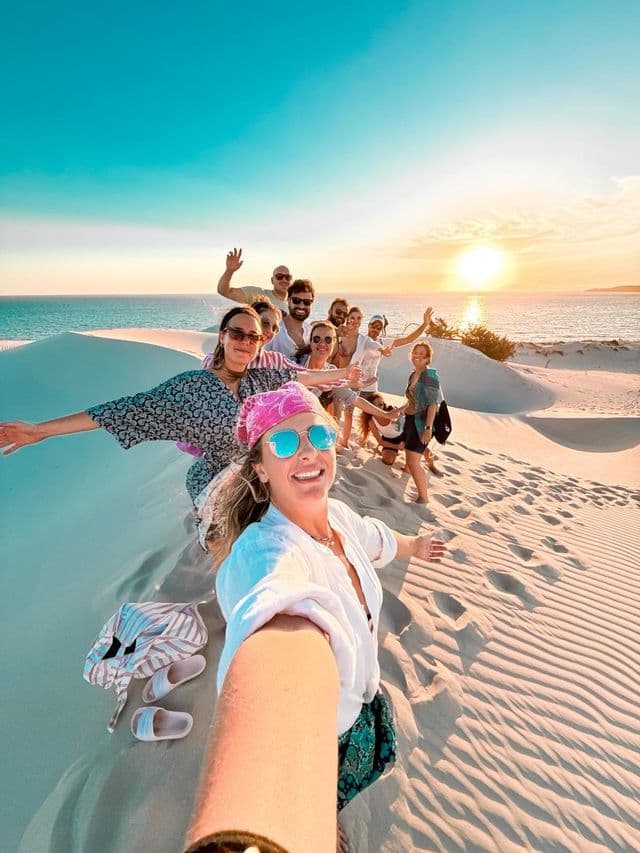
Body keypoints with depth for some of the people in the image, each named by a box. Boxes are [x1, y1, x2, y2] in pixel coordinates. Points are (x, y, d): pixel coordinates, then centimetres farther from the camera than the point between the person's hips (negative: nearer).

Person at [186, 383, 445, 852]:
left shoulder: (338, 514, -16)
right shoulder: (264, 554, -41)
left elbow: (376, 539, 8)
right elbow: (285, 659, -62)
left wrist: (413, 545, 27)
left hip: (358, 704, 8)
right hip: (306, 741, -7)